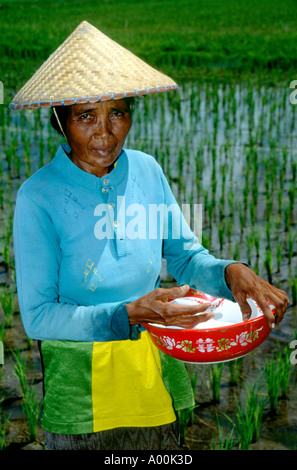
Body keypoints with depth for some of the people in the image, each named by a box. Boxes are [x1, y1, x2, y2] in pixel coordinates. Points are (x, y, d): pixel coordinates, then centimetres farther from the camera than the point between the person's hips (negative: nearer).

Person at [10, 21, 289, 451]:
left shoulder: (147, 171, -6)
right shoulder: (39, 197, -18)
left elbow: (185, 255, 1)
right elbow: (37, 315, -17)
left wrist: (229, 272, -21)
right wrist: (128, 315, -30)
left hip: (153, 367, 4)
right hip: (80, 379, -3)